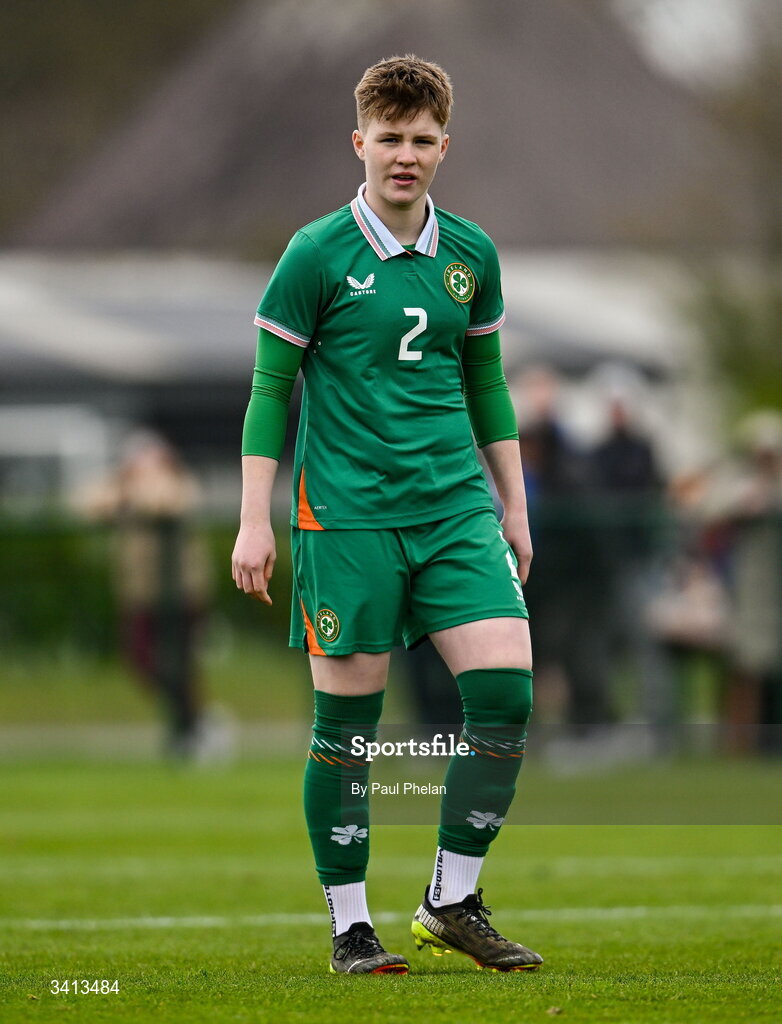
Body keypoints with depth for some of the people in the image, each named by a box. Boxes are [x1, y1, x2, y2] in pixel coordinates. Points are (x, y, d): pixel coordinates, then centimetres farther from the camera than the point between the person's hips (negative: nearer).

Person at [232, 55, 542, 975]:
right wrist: (254, 522, -6)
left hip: (457, 508, 4)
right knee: (347, 722, -1)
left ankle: (453, 901, 4)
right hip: (347, 513, -4)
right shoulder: (317, 255, -4)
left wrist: (514, 508, 19)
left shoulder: (471, 255, 9)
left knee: (506, 692, -9)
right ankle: (350, 926, 10)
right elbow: (270, 389, -1)